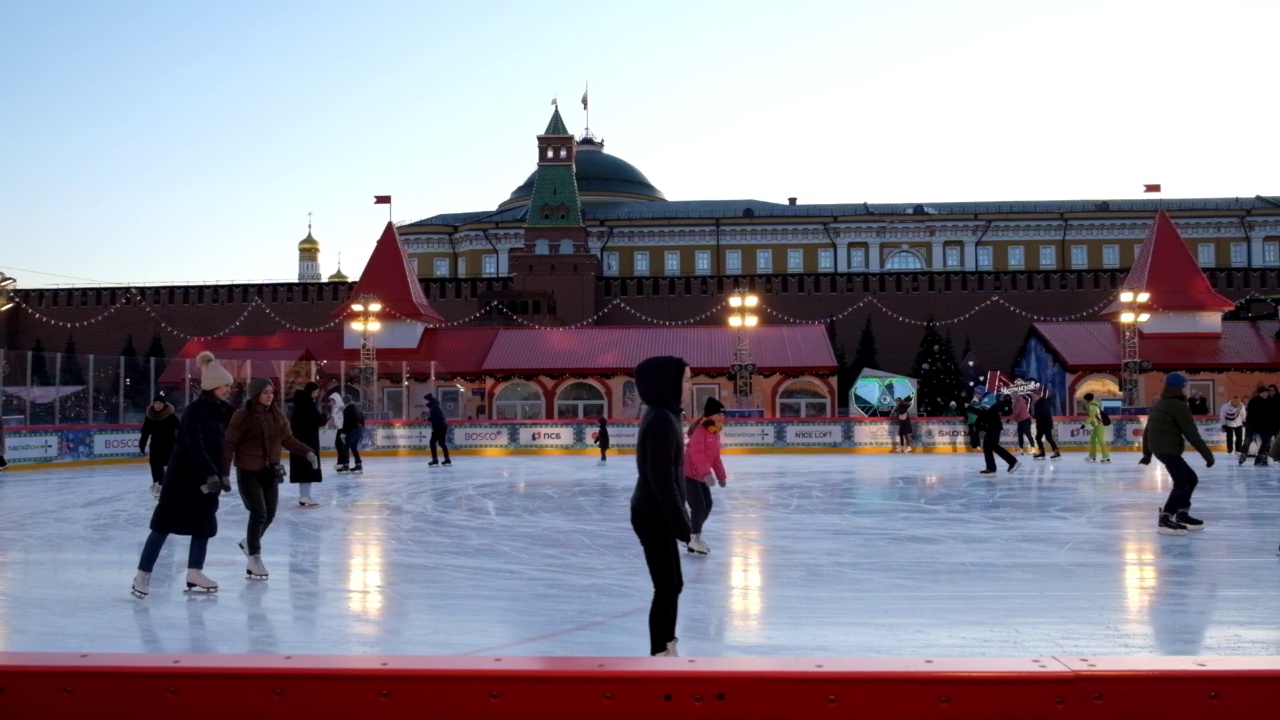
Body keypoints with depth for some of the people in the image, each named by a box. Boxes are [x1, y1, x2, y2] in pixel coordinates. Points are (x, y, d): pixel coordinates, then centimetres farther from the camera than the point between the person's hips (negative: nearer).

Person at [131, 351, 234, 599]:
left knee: (205, 523, 8)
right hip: (183, 476, -8)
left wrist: (223, 475, 3)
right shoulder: (194, 411, -17)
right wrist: (211, 476, -28)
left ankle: (194, 573, 16)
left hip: (208, 478, 8)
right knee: (165, 524, -4)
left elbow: (226, 446, 10)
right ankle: (143, 574, 1)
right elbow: (195, 447, -24)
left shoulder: (225, 412, 5)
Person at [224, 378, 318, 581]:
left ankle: (250, 542, 37)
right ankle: (254, 558, 7)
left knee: (269, 514, 9)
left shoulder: (277, 415, 3)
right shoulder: (242, 416, -12)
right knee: (259, 513, -8)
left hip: (270, 471, 5)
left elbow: (288, 439, 10)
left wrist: (307, 452, -1)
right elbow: (229, 445, -12)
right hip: (248, 472, -5)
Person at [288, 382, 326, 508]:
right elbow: (318, 421, -18)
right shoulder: (308, 403, -14)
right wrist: (325, 417, 5)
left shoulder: (300, 403, 13)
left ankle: (303, 497, 16)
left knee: (302, 467, 12)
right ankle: (305, 497, -7)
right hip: (308, 440, -9)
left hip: (299, 439, 9)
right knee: (309, 467, -5)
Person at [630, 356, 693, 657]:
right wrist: (682, 524, -19)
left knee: (673, 584, 16)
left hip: (657, 514, 10)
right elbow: (662, 481, -23)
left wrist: (680, 520, 19)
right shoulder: (661, 420, -20)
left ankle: (668, 650, 26)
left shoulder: (662, 416, 11)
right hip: (653, 516, -10)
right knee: (667, 587, -3)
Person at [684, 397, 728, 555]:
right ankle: (694, 538, 4)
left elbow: (715, 457, 18)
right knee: (698, 507, -11)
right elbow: (697, 453, -30)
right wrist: (706, 473, -40)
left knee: (707, 505, 12)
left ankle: (693, 534, 26)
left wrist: (721, 475, 18)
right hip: (688, 474, -10)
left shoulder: (715, 433, 10)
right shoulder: (700, 431, -20)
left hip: (700, 475, 10)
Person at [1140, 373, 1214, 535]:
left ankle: (1182, 515, 24)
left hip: (1160, 449, 10)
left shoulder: (1159, 405, 17)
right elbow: (1192, 434, -15)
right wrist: (1208, 455, -10)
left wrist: (1147, 453, 32)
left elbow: (1147, 430, 23)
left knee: (1191, 479, 19)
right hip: (1169, 450, -10)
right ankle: (1165, 520, -13)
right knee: (1181, 484, -10)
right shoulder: (1178, 406, -13)